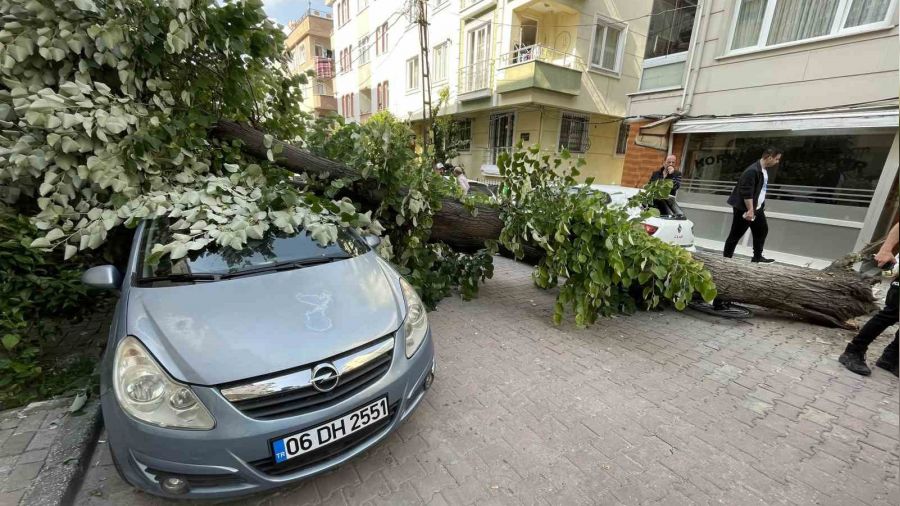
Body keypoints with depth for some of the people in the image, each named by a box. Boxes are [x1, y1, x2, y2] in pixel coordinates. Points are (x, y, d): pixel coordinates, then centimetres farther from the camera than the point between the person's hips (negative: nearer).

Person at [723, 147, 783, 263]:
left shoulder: (765, 170, 11)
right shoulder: (752, 171, -21)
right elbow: (747, 193, -25)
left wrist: (754, 209, 20)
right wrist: (750, 210, -26)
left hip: (757, 208, 10)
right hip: (744, 208, -10)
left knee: (762, 230, 15)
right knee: (736, 234, -3)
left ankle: (757, 257, 26)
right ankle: (726, 258, 6)